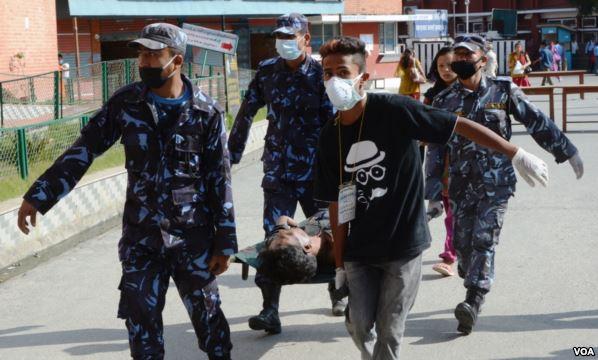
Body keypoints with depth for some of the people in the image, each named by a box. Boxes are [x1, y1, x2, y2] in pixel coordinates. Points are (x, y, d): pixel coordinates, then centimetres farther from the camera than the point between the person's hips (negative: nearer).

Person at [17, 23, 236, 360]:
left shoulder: (207, 112, -7)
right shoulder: (126, 102, -2)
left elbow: (220, 180, -5)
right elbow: (83, 151, 2)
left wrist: (224, 243, -5)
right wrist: (39, 196, -4)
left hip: (193, 236, -2)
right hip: (141, 236, 2)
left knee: (206, 313, 9)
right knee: (141, 317, 5)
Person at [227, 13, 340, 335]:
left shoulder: (320, 73, -4)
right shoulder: (267, 71, 5)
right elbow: (246, 113, 12)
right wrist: (232, 153, 11)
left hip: (315, 171, -1)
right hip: (278, 171, 2)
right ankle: (270, 309, 0)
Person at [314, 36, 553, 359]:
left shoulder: (392, 110, -14)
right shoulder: (330, 137, 0)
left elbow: (461, 126, -11)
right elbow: (337, 205, 5)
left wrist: (517, 155, -12)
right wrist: (339, 263, 5)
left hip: (404, 245, -4)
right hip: (360, 250, 4)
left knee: (389, 330, 0)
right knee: (359, 326, 2)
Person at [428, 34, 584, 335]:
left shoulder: (503, 91, -1)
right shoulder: (444, 101, 4)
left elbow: (537, 122, 6)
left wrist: (568, 152, 7)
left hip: (496, 182, -3)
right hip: (460, 184, 3)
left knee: (484, 240, -12)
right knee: (462, 242, 4)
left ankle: (473, 303, -16)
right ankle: (475, 292, 22)